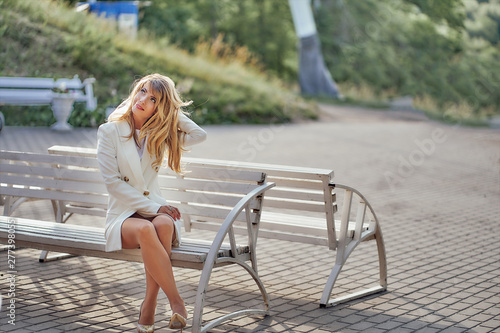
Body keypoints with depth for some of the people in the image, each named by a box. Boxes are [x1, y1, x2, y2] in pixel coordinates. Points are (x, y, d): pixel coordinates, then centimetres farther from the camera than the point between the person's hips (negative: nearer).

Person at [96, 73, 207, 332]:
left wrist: (172, 110, 5)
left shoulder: (159, 135, 14)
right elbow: (112, 181, -6)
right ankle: (176, 303, -35)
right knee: (145, 230, -37)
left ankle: (149, 305, -30)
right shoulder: (110, 131, 2)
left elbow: (200, 135, 1)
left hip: (157, 210, 3)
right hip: (124, 214, -3)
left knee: (163, 224, -34)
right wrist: (152, 206, -13)